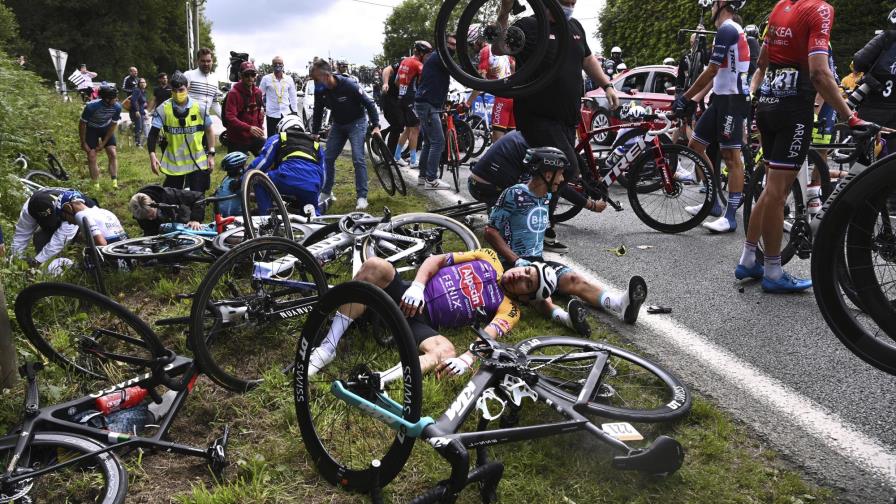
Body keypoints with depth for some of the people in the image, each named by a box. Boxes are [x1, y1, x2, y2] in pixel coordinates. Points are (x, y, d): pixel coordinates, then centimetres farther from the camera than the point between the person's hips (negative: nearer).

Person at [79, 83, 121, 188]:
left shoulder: (117, 107, -26)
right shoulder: (91, 106, -34)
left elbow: (113, 125, -12)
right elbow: (82, 124, -19)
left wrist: (103, 143, -11)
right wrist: (83, 143, -13)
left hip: (106, 128, 2)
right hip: (91, 129, -2)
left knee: (113, 154, -9)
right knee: (91, 157, -7)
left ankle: (115, 183, -7)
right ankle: (96, 185, 0)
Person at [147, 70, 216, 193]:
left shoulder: (199, 107, -4)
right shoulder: (163, 109, -6)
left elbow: (209, 131, 6)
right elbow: (153, 134, -6)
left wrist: (211, 155, 2)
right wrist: (152, 156, -19)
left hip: (197, 162, 0)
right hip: (173, 163, 0)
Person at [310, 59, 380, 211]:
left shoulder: (349, 85, -28)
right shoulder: (320, 91, -12)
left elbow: (369, 103, -20)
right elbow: (318, 113, 3)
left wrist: (376, 126, -24)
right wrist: (314, 133, 5)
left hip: (356, 123, -5)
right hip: (338, 125, 6)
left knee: (358, 159, -14)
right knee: (328, 158, 4)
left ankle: (362, 196, -8)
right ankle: (326, 192, 20)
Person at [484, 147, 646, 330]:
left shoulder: (546, 197, 13)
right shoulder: (515, 195, -11)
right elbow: (490, 232, -13)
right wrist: (517, 260, -20)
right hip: (512, 262, -6)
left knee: (573, 279, -22)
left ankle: (620, 303, -46)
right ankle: (564, 316, -66)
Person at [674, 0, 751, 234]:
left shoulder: (727, 29, -13)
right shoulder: (732, 30, 20)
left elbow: (711, 71, -16)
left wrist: (685, 98, -9)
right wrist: (694, 98, 17)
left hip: (733, 100, -10)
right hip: (722, 99, 10)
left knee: (731, 157, -9)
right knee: (695, 146, 12)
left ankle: (731, 216, -7)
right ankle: (713, 202, 19)